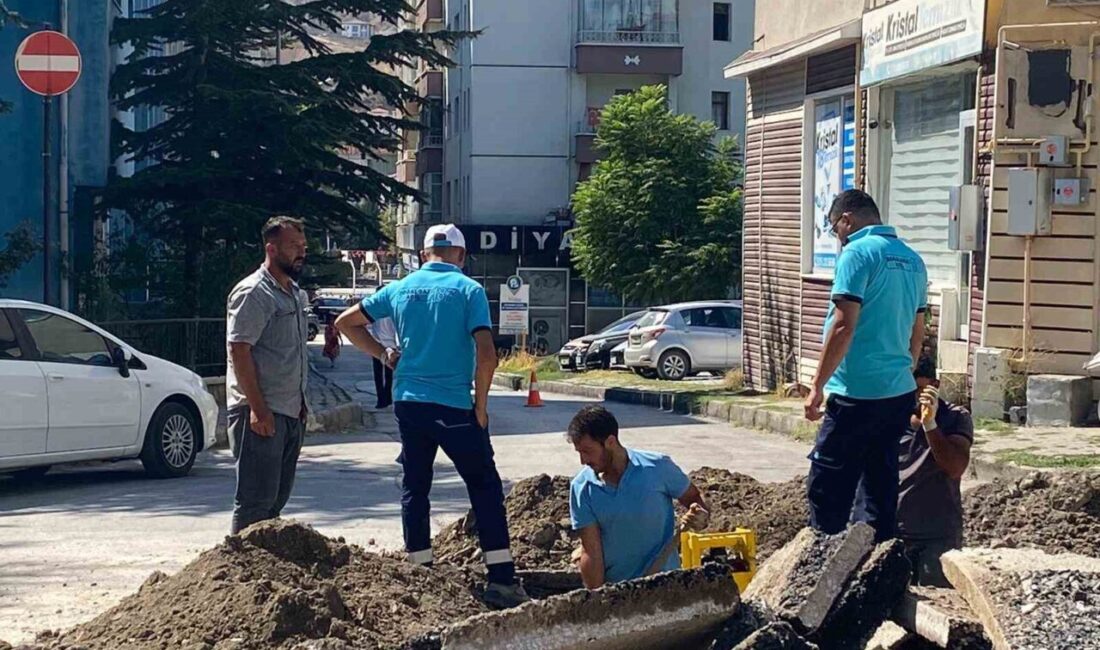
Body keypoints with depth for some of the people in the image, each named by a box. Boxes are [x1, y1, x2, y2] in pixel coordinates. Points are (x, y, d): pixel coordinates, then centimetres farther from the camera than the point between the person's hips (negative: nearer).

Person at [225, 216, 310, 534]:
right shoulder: (252, 293, -11)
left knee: (277, 497, 12)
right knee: (255, 500, -8)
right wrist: (258, 408, -22)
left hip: (291, 412, 9)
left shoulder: (296, 293, 18)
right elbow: (239, 350, -18)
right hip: (261, 413, -9)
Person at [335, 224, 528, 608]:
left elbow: (346, 323, 15)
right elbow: (486, 355, -15)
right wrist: (481, 407, -5)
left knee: (415, 488, 14)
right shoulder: (469, 290, -6)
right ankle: (502, 580, -3)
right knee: (485, 488, 3)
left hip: (408, 402, 4)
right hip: (454, 406, -4)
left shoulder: (400, 289, 7)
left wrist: (383, 354, 16)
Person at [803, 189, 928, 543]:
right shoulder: (912, 259, 14)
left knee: (827, 487, -2)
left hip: (858, 394, -8)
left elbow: (844, 325, -17)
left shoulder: (858, 253, -10)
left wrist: (818, 385, -13)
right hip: (900, 393, 8)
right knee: (881, 484, 12)